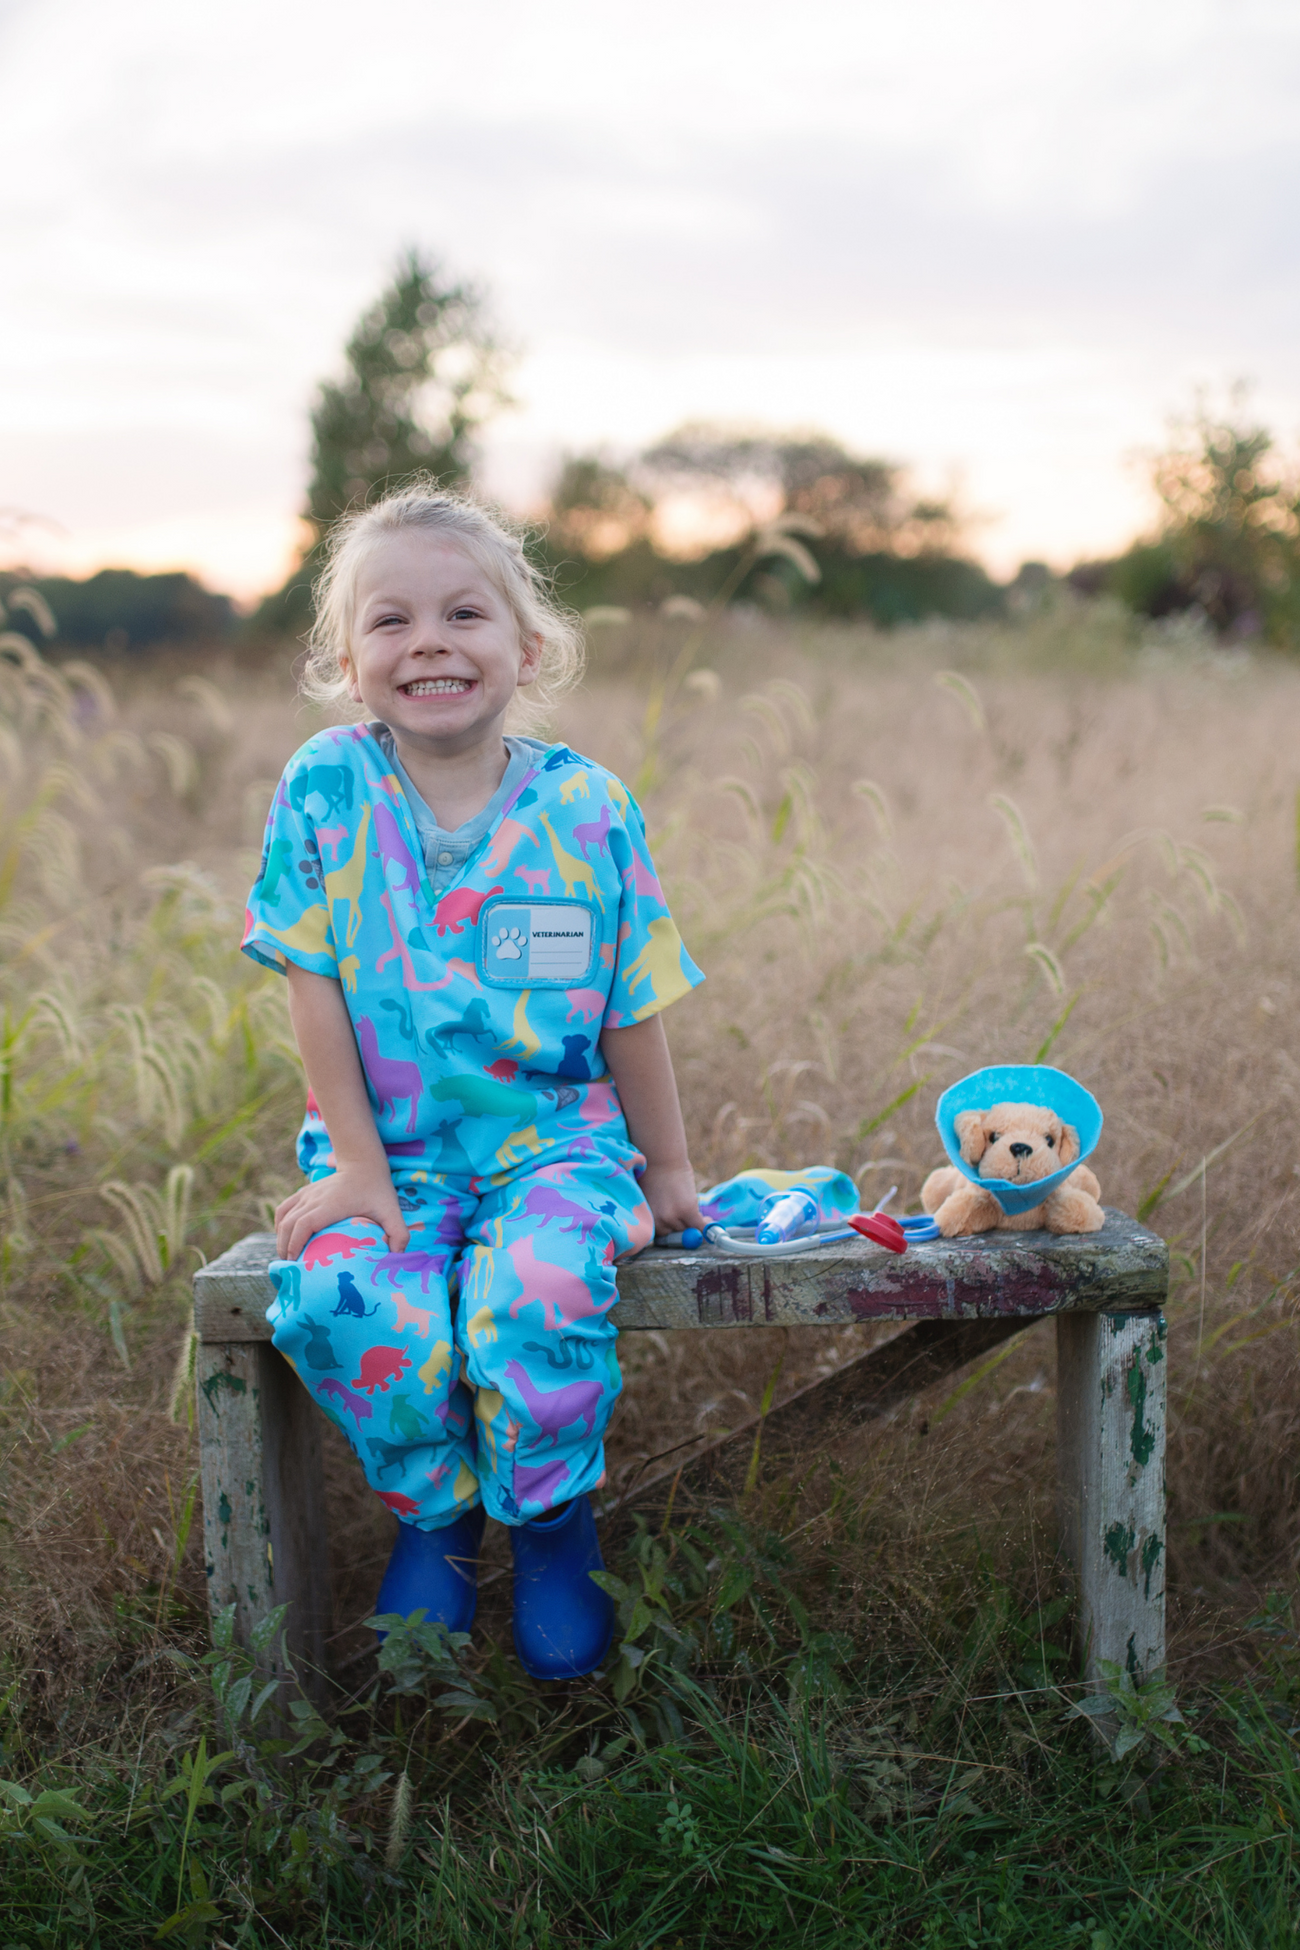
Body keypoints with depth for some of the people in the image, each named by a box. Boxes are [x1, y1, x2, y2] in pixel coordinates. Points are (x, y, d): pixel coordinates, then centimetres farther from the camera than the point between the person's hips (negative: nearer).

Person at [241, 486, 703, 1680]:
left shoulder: (587, 806, -3)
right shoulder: (324, 788, -5)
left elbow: (632, 1006, 4)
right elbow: (313, 987, -4)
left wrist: (666, 1166, 10)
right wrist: (355, 1164, -7)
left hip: (553, 1137, 0)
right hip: (386, 1146, 1)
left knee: (539, 1304, -29)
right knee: (349, 1309, -27)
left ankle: (553, 1524, 3)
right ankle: (433, 1513, 6)